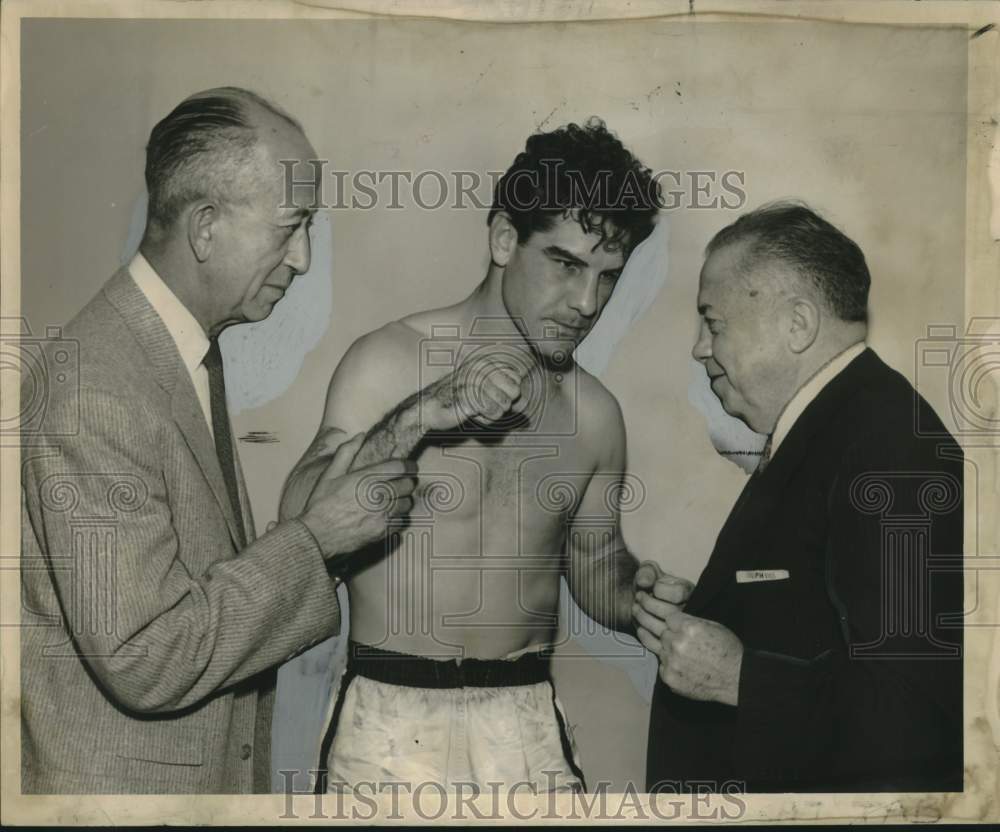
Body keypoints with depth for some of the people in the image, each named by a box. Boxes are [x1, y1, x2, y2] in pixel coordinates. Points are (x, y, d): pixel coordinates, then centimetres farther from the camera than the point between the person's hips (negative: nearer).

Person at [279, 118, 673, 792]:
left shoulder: (594, 413, 4)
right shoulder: (390, 361, -7)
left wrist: (639, 593, -7)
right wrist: (421, 415, -26)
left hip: (528, 722, 3)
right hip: (393, 718, -3)